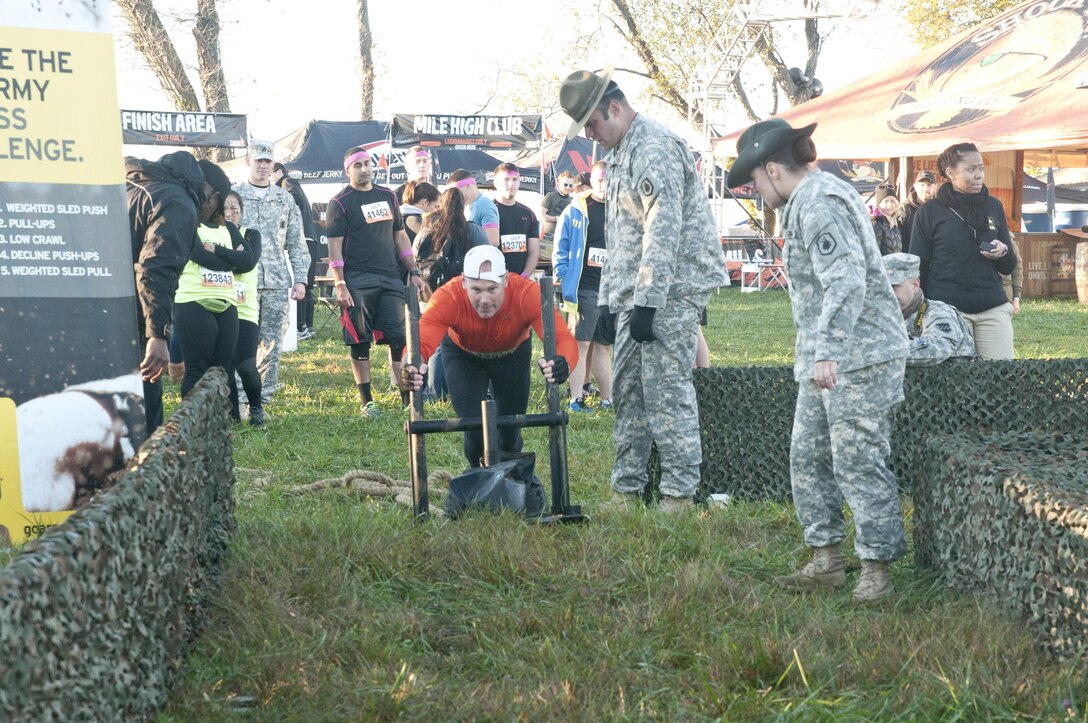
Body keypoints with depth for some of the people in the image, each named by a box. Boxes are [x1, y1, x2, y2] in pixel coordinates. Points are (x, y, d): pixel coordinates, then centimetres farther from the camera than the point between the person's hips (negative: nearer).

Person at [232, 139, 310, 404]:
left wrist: (300, 278, 6)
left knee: (272, 343, 3)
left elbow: (296, 243, 14)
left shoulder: (285, 199, 13)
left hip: (277, 283, 3)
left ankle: (263, 400, 11)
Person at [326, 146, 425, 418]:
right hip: (357, 282, -4)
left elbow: (400, 236, 20)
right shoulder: (341, 202, -1)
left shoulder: (387, 196, 15)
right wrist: (340, 285, -14)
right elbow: (334, 245, -6)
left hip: (390, 278, 5)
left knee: (400, 338, 0)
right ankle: (366, 402, 6)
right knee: (360, 342, 0)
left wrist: (413, 272, 13)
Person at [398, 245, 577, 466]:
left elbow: (563, 338, -50)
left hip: (512, 354, 1)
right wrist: (410, 368, -76)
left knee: (509, 432, 8)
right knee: (473, 429, -13)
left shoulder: (526, 294, -41)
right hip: (463, 355, -1)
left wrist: (562, 363, -74)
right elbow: (421, 342, -52)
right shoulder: (448, 298, -41)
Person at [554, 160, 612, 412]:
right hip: (584, 289, -4)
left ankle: (608, 399, 16)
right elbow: (561, 250, 2)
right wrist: (565, 281, -5)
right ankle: (576, 399, -1)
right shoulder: (576, 211, 0)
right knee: (581, 343, -3)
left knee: (604, 345, 11)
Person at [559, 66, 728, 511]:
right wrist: (612, 295, 18)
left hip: (672, 289, -10)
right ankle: (626, 488, 19)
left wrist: (646, 304, -24)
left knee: (666, 389, -8)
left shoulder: (656, 149, -16)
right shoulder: (618, 152, 17)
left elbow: (663, 234, -22)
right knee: (626, 388, 11)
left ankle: (679, 491, -1)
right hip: (634, 291, 10)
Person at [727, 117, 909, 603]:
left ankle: (876, 570, 1)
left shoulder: (820, 204, -15)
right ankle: (826, 561, 18)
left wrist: (829, 352, -31)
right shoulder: (805, 203, 18)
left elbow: (847, 281, -26)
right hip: (826, 358, 11)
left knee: (858, 462, -7)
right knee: (808, 458, 11)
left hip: (859, 356, -11)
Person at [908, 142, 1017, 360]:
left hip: (993, 309, 3)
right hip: (947, 310, -3)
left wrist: (1003, 253, -5)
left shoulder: (994, 207, 11)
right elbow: (918, 268, 4)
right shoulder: (929, 212, 1)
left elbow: (1009, 267, 17)